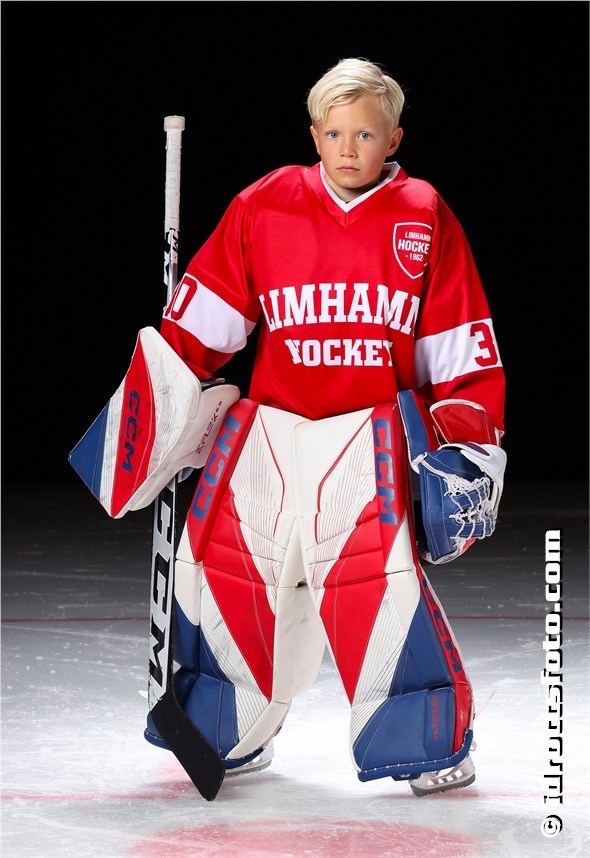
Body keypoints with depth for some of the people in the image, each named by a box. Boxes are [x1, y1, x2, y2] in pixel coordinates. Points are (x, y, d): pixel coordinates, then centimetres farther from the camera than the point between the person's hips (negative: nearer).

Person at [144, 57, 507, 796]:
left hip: (374, 441, -2)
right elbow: (201, 319, 9)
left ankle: (430, 742, 6)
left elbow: (464, 347, 5)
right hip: (266, 432, 2)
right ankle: (228, 734, 25)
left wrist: (469, 443, 2)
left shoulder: (424, 218, 2)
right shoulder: (262, 208, 3)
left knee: (383, 588, -12)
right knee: (228, 574, 5)